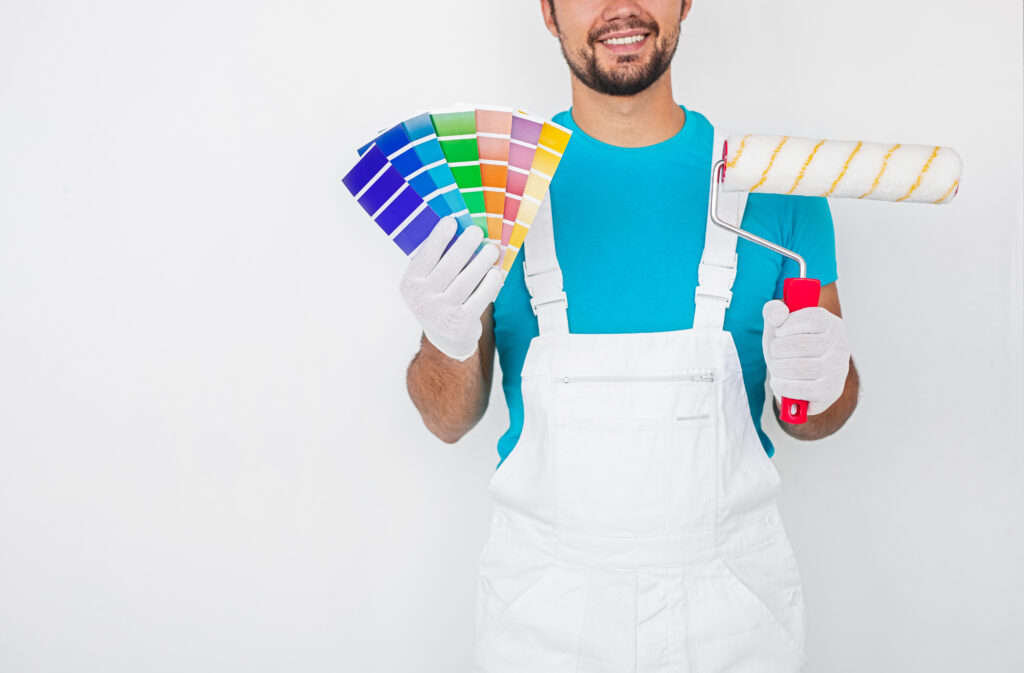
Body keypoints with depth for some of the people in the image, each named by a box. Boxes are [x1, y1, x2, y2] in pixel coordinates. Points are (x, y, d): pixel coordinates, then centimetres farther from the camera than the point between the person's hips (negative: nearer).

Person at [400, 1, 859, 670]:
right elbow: (449, 421, -2)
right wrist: (451, 343, -23)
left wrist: (820, 381, -18)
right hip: (541, 599, 0)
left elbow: (819, 418, 4)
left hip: (729, 599, 1)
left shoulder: (772, 186, -4)